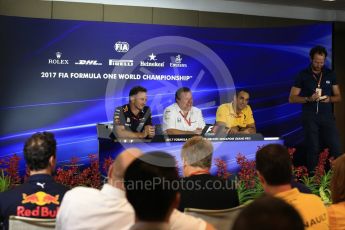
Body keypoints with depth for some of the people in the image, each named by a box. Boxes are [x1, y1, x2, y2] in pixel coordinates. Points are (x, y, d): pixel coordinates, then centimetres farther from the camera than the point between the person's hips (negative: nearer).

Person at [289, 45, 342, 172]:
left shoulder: (330, 74, 7)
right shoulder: (302, 75, -1)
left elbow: (338, 97, 10)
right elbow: (292, 98, -2)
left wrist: (329, 99, -13)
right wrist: (308, 98, -18)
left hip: (327, 116, 2)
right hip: (309, 117, -2)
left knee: (336, 148, -4)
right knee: (312, 149, 3)